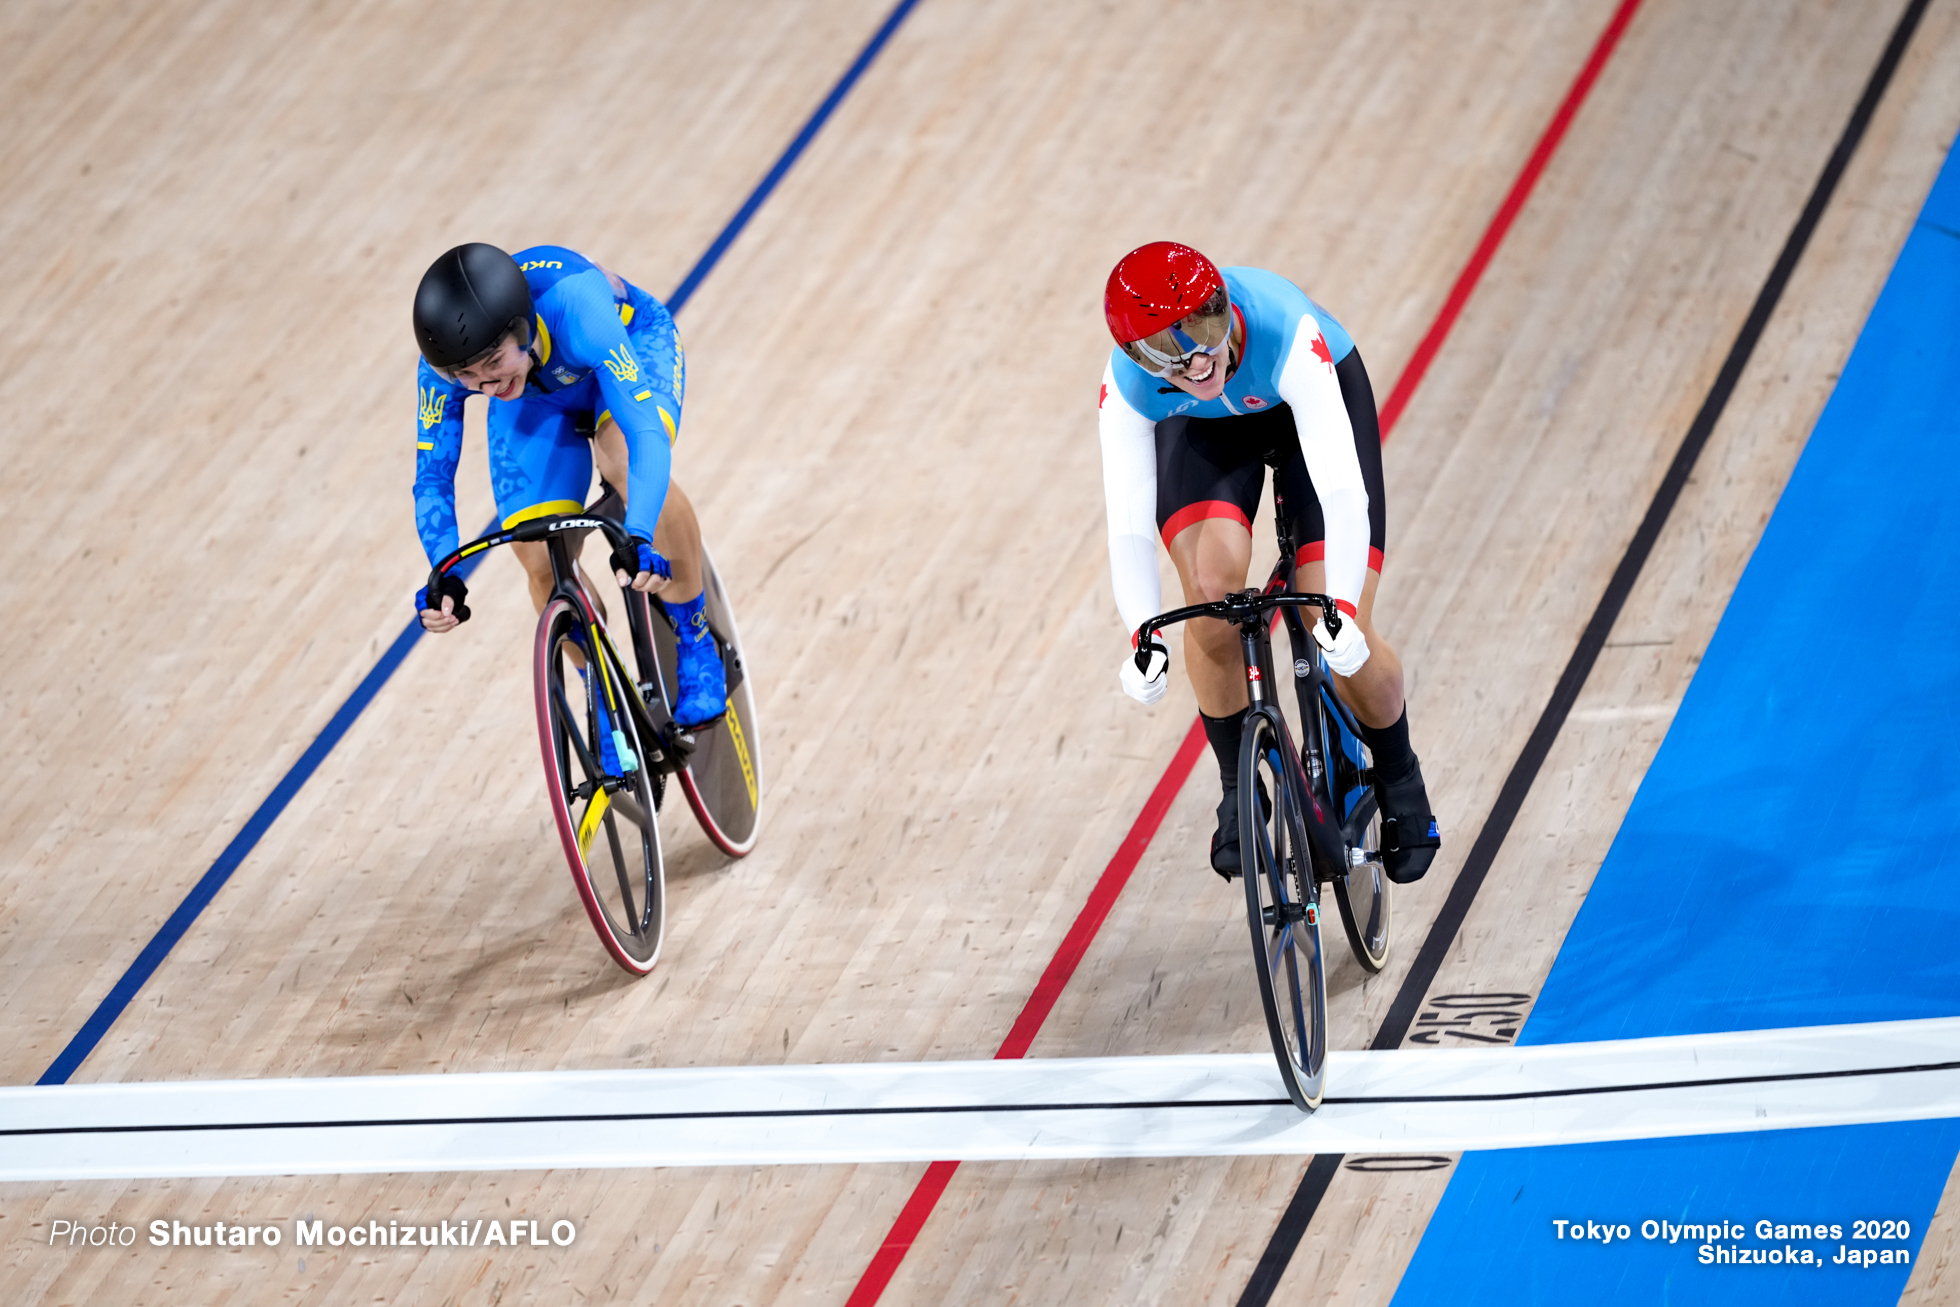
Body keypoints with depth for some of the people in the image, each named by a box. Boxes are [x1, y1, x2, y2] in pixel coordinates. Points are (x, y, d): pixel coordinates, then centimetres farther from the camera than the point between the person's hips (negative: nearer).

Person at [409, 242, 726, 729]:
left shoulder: (575, 308, -46)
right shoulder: (442, 367, -33)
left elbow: (647, 434, -52)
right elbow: (433, 479, -27)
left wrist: (640, 539, -67)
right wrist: (445, 578, -44)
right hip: (534, 396, 4)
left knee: (626, 461, -36)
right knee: (543, 565, -12)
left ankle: (697, 646, -14)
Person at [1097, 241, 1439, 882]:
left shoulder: (1287, 335, -43)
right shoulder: (1129, 387, -34)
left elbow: (1342, 489, -48)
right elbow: (1128, 525, -33)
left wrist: (1342, 611, -58)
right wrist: (1143, 637, -46)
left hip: (1316, 399, -2)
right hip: (1205, 430, 2)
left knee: (1342, 640, -14)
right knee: (1212, 585, -25)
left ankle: (1399, 781, 16)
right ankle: (1238, 789, -3)